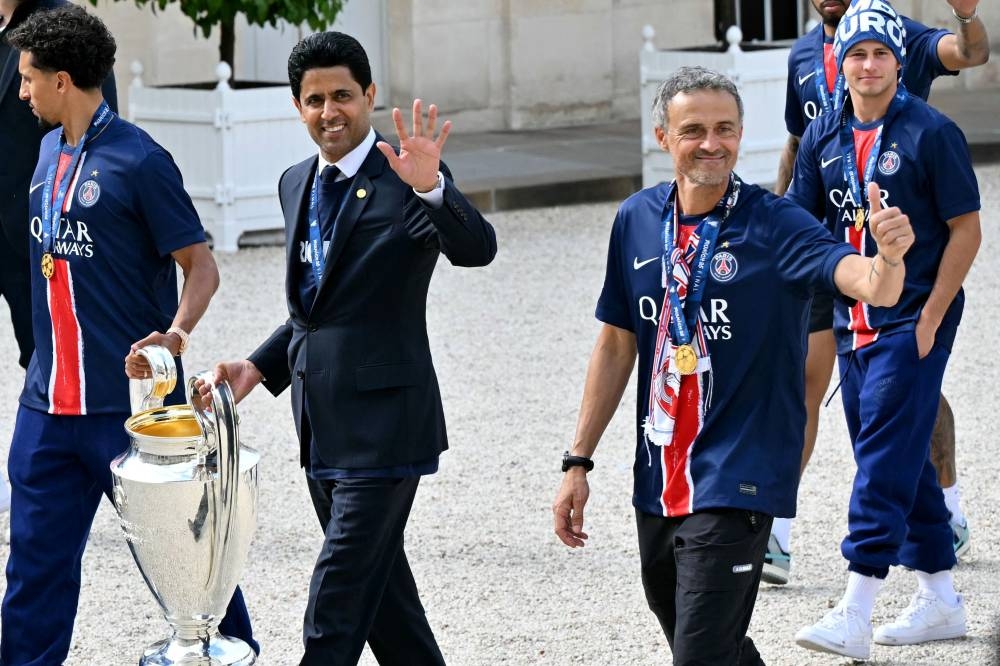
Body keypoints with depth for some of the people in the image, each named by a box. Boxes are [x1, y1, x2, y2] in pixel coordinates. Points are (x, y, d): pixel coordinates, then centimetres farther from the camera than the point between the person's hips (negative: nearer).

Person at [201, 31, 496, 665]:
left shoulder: (403, 182, -11)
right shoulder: (297, 184, 13)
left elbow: (478, 250, -28)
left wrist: (430, 187, -44)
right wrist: (260, 367, 11)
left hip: (381, 422, -8)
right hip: (322, 423, 8)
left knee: (339, 597, -9)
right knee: (379, 588, 17)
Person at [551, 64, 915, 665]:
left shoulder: (775, 224, -12)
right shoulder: (639, 219, 4)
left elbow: (874, 288, -28)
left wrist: (889, 255, -51)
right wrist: (578, 462, 12)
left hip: (737, 481, -6)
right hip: (658, 481, 6)